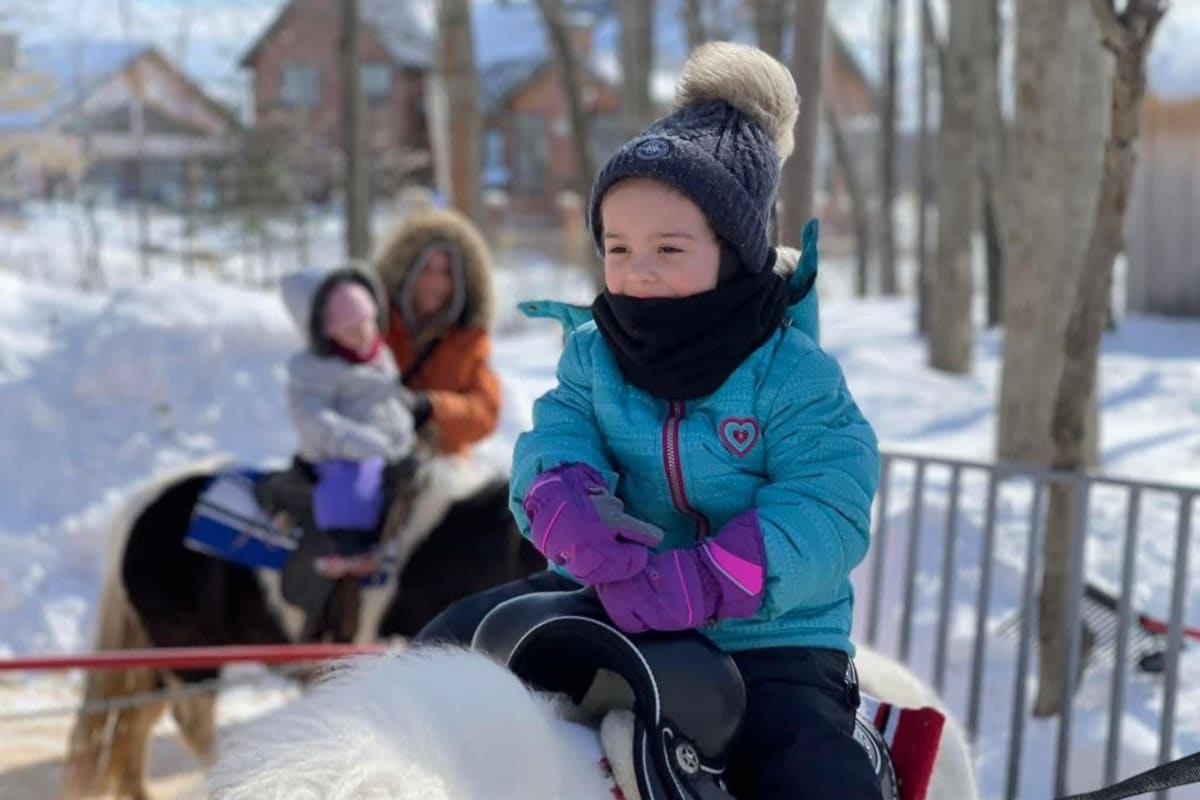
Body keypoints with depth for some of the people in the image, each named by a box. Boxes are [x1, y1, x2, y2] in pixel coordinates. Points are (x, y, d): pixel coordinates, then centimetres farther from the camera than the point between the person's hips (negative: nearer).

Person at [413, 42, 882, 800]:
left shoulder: (795, 375, -14)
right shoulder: (593, 355, 1)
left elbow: (827, 511, -22)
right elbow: (555, 439, -10)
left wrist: (707, 582, -35)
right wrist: (567, 507, -36)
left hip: (766, 637, -4)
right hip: (610, 603, 4)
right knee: (456, 642, -5)